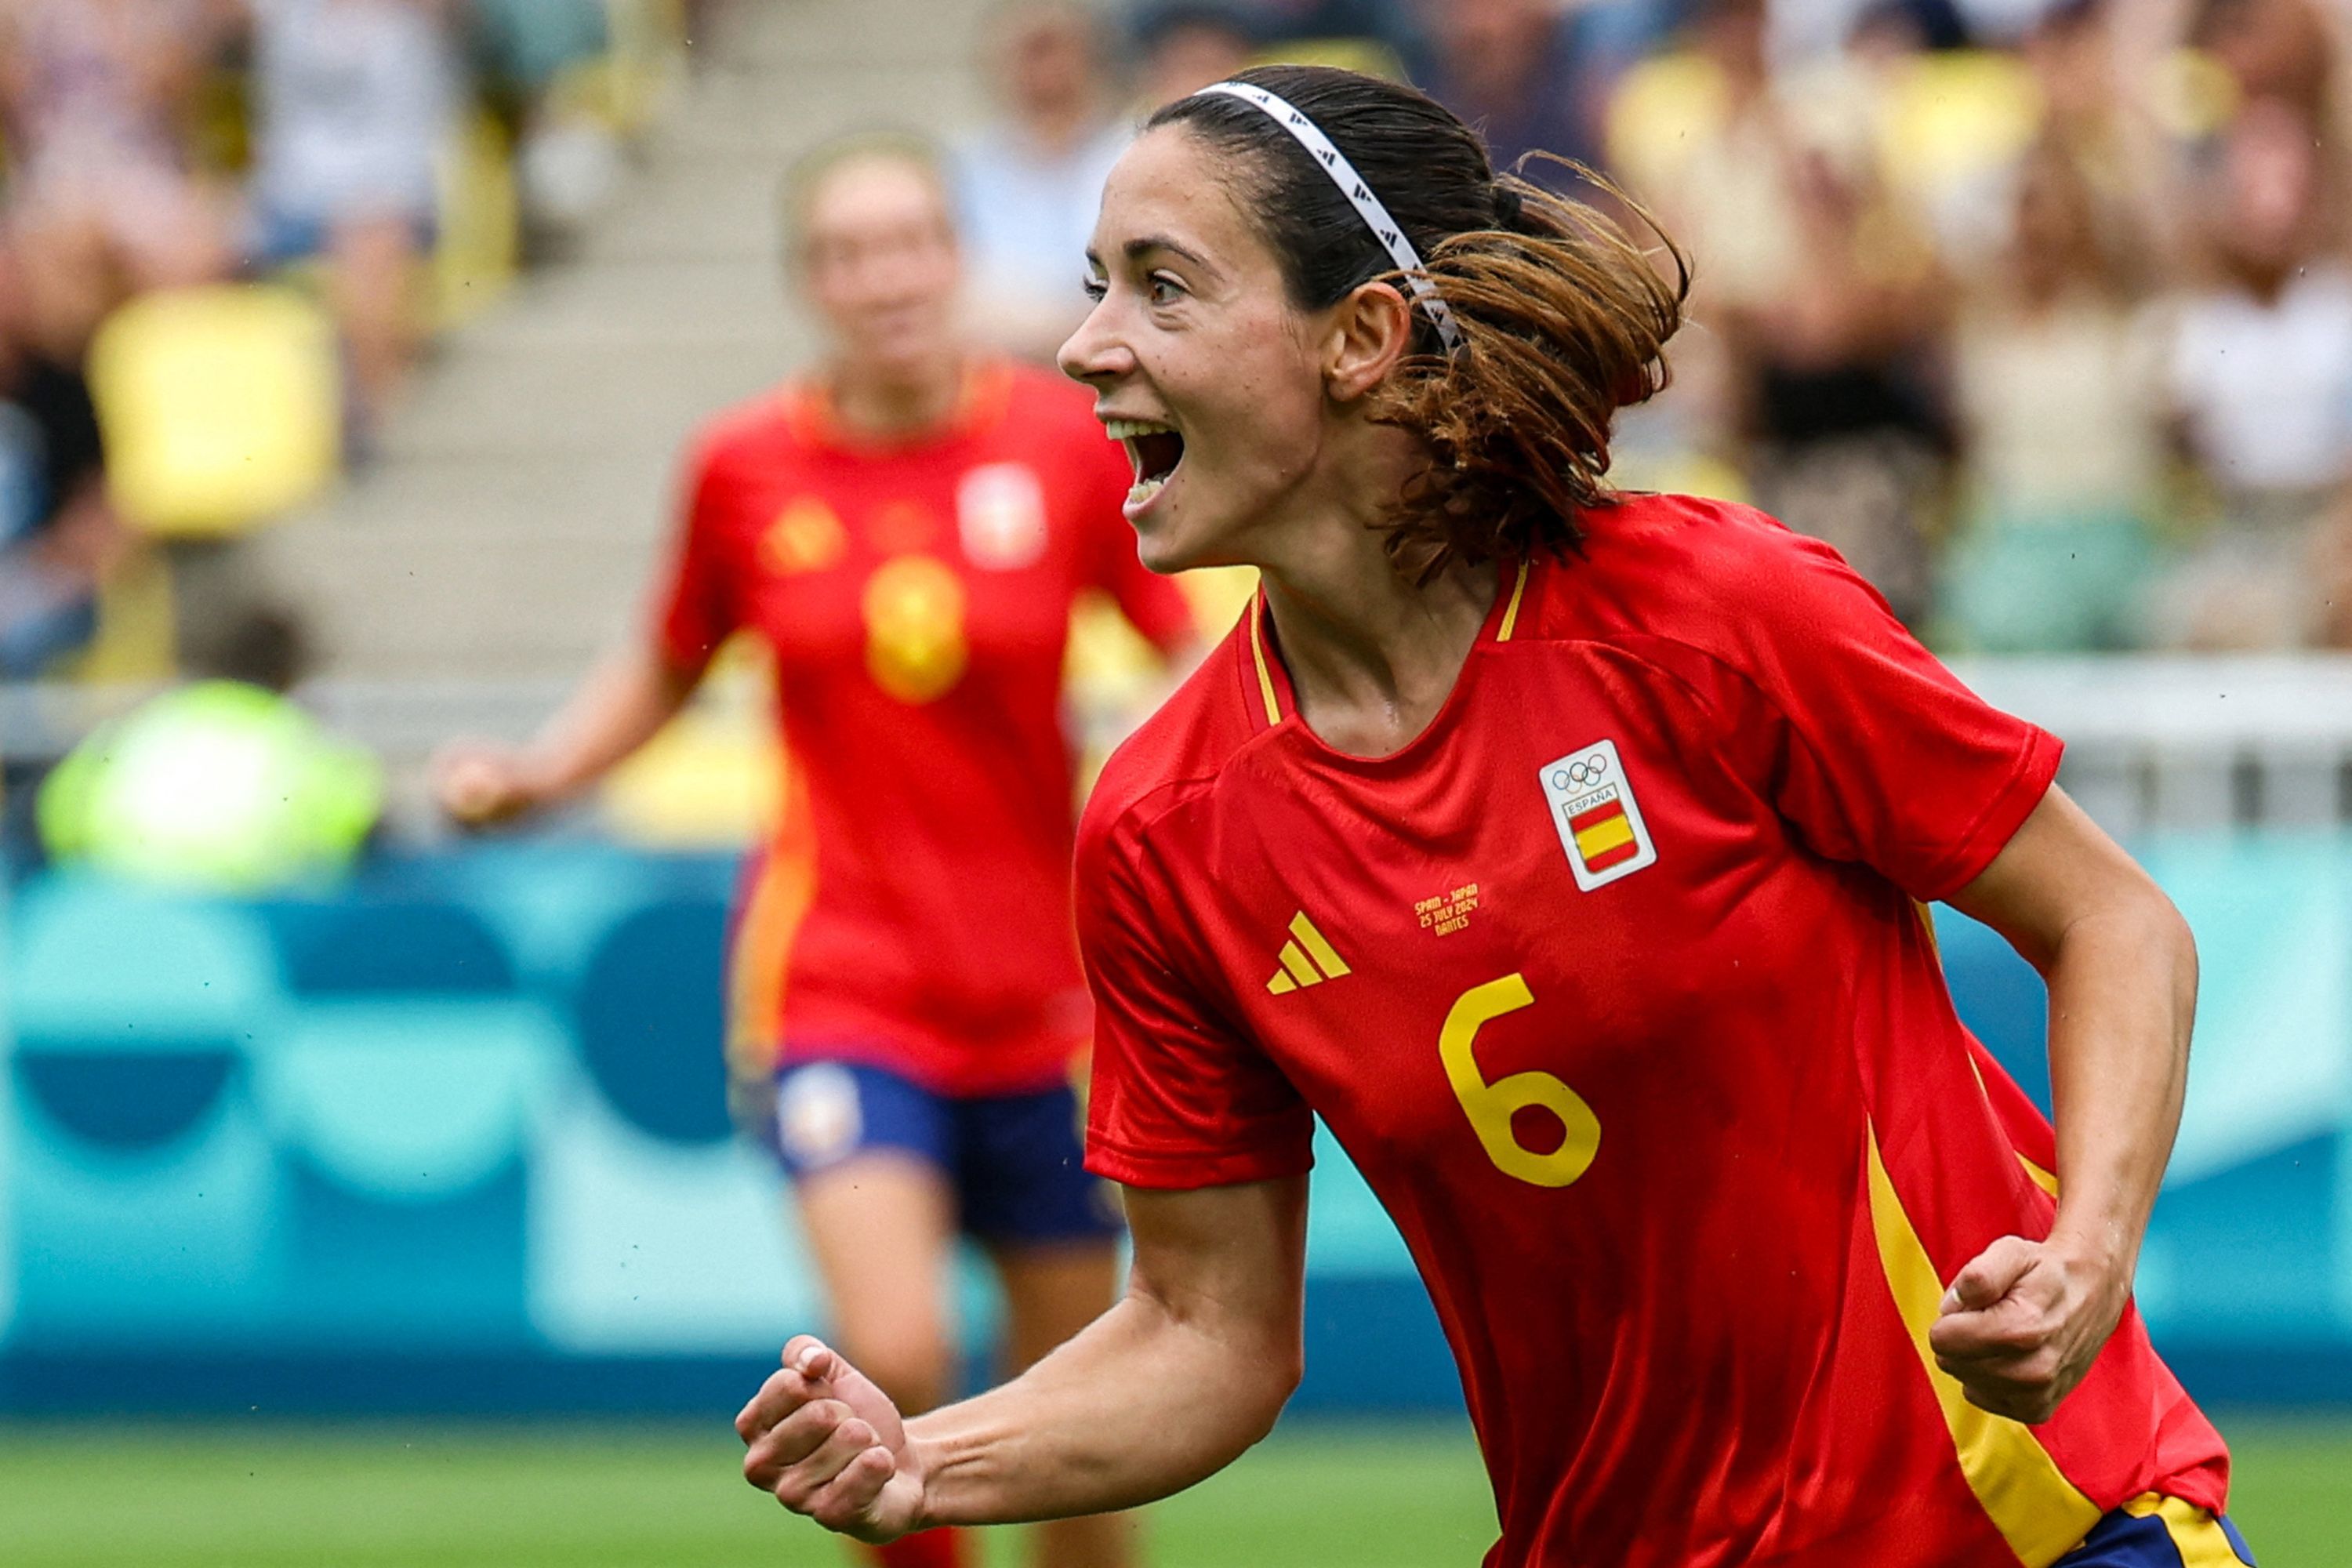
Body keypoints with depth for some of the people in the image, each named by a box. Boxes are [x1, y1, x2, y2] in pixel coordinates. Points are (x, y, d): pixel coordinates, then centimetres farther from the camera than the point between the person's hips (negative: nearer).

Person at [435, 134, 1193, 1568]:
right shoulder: (746, 468, -2)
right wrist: (531, 777, -3)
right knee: (897, 1356, -23)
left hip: (1042, 989, 1)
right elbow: (665, 677, 13)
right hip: (837, 972, -1)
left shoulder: (1069, 441, -4)